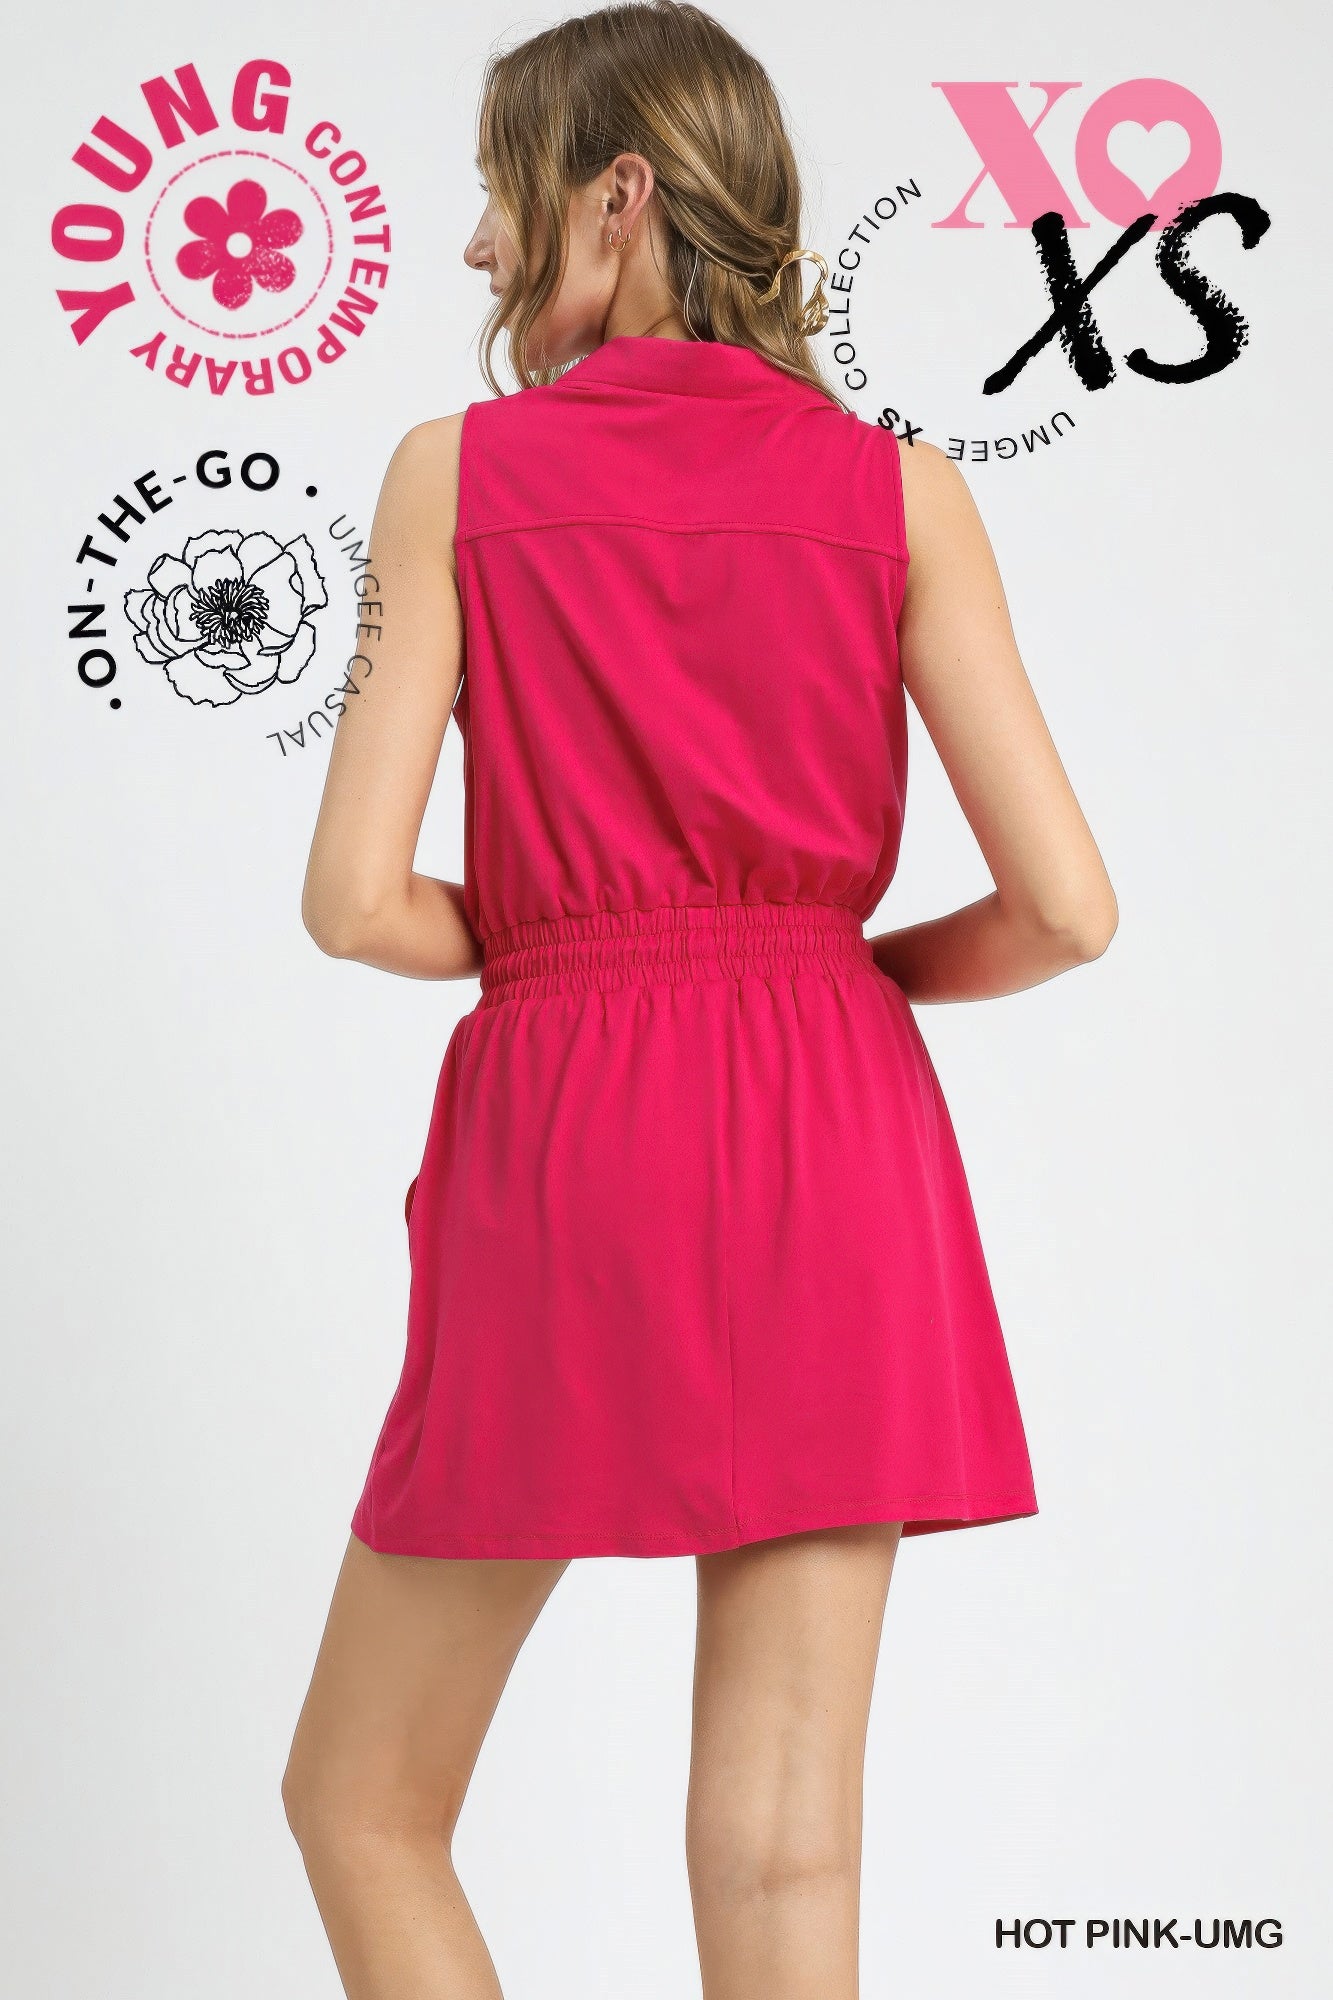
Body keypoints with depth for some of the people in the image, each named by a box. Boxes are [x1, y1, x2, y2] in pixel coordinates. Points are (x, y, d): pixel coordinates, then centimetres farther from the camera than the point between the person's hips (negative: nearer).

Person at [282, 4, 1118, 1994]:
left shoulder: (459, 470, 0)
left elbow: (357, 899, -7)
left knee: (363, 1807, 16)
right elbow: (1067, 909, -3)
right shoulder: (896, 488, 3)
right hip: (834, 1147, 2)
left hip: (560, 1140, -2)